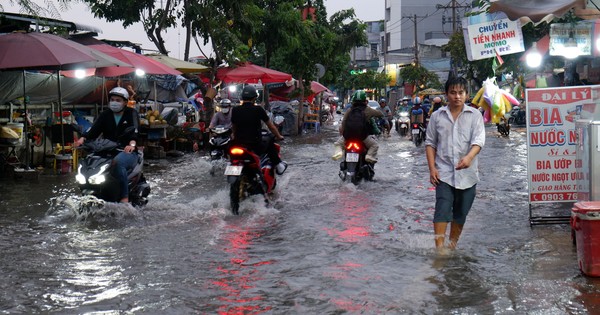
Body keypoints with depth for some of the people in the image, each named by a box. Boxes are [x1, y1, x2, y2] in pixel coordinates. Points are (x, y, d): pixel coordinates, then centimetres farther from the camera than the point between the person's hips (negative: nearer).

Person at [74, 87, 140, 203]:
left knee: (118, 161, -38)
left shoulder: (131, 113, 6)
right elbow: (94, 129, 1)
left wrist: (132, 143, -37)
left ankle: (125, 197, -36)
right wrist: (83, 138, -21)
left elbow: (135, 129, -14)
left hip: (127, 151, -4)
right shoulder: (105, 115, 18)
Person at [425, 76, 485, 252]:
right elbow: (430, 143, 8)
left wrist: (469, 157, -30)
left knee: (461, 213, 10)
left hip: (467, 173, 1)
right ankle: (440, 248, -17)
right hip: (444, 173, -1)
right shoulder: (437, 116, 5)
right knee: (442, 210, -13)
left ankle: (452, 246, 26)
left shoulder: (474, 115, 2)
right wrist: (432, 168, -3)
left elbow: (478, 140, -10)